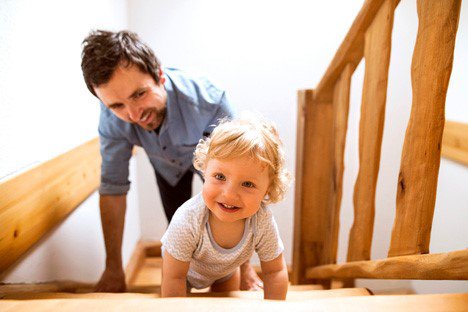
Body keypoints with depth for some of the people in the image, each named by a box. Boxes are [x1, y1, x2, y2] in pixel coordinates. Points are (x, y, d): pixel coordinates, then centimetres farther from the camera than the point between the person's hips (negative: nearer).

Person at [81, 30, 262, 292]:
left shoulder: (209, 102, -45)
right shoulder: (112, 116, -34)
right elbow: (113, 187, -25)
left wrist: (245, 266, -39)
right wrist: (114, 270, -20)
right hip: (167, 163, 3)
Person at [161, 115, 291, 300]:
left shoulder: (263, 222, -36)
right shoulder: (187, 220, -44)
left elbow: (275, 271, -20)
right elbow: (174, 278, -32)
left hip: (226, 271, 3)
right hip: (183, 266, -3)